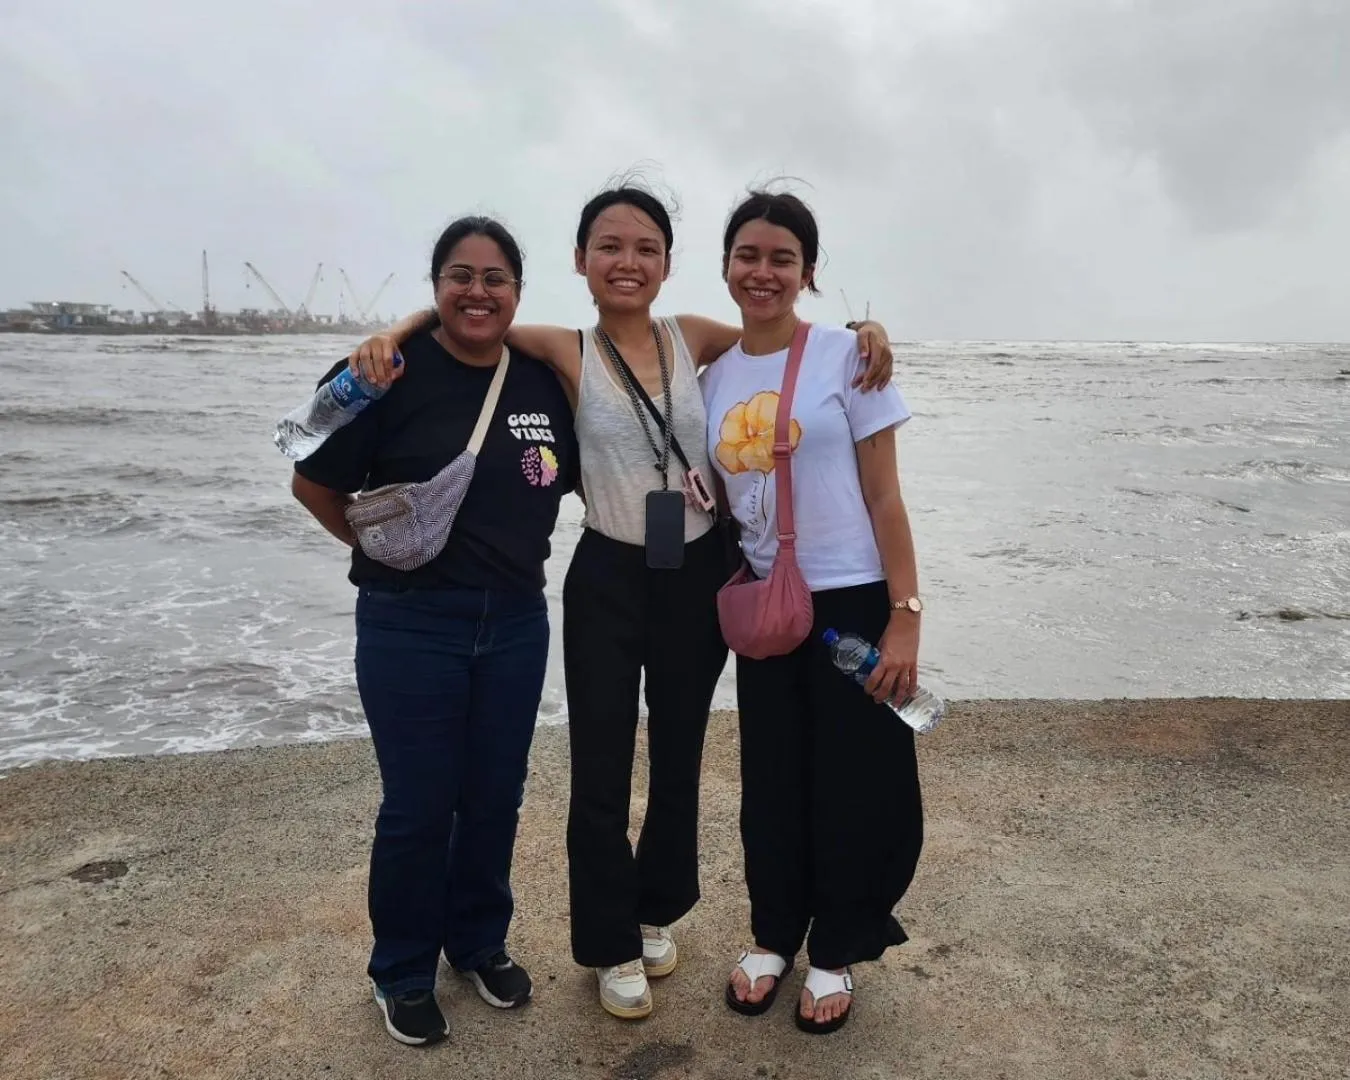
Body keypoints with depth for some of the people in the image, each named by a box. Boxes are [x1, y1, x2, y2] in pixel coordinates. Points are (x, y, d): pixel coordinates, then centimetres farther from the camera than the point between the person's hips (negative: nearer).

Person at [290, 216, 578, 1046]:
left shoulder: (544, 380, 1)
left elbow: (572, 478, 14)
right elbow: (314, 482, -4)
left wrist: (515, 550, 5)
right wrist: (380, 548, -1)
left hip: (517, 622, 4)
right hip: (411, 625, -4)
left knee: (496, 795, 15)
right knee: (419, 805, 7)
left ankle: (481, 942, 38)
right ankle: (403, 972, 30)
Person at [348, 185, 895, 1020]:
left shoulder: (694, 338, -1)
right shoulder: (565, 352, -7)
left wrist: (863, 332, -6)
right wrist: (392, 335, -16)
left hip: (698, 575, 3)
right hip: (608, 579, -2)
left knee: (680, 760, 18)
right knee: (601, 769, 6)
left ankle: (658, 911, 42)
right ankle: (613, 945, 29)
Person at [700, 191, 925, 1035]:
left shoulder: (846, 356, -6)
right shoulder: (713, 375, 6)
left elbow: (884, 496, -8)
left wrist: (905, 615, -13)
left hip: (853, 605, -4)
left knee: (852, 787, 7)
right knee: (771, 783, 15)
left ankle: (836, 952, 29)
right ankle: (773, 936, 35)